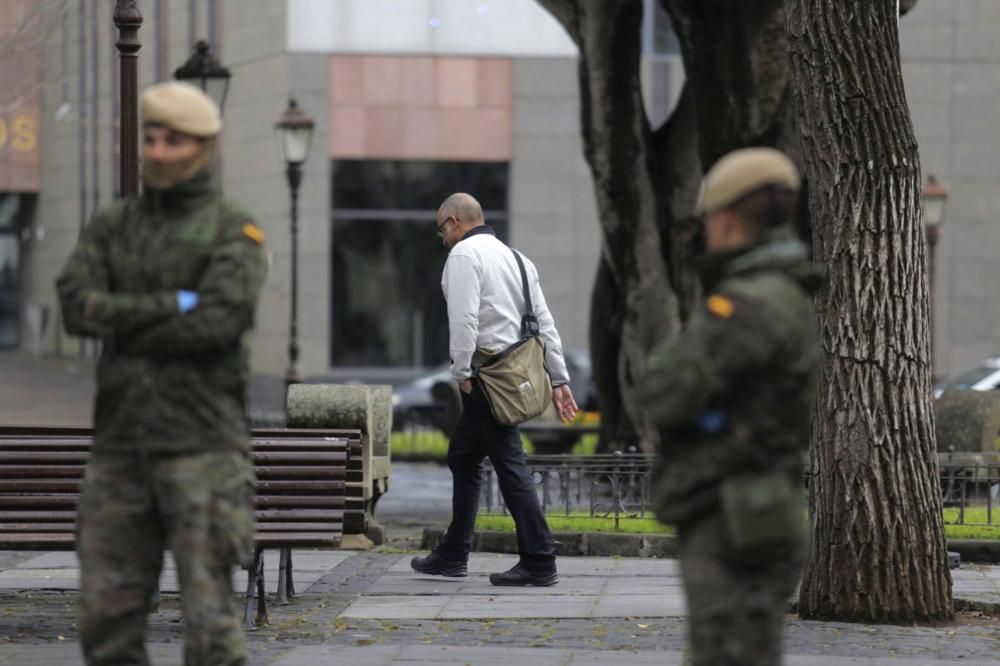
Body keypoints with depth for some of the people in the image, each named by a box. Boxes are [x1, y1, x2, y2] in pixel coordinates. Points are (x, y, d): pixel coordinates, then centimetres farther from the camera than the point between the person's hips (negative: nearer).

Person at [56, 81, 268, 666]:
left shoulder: (235, 233, 0)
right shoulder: (112, 227, 13)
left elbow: (218, 323, -16)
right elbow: (77, 305, -3)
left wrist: (123, 323, -6)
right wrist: (170, 306, -13)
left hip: (202, 446, -5)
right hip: (120, 444, 5)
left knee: (209, 615, -7)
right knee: (108, 615, 4)